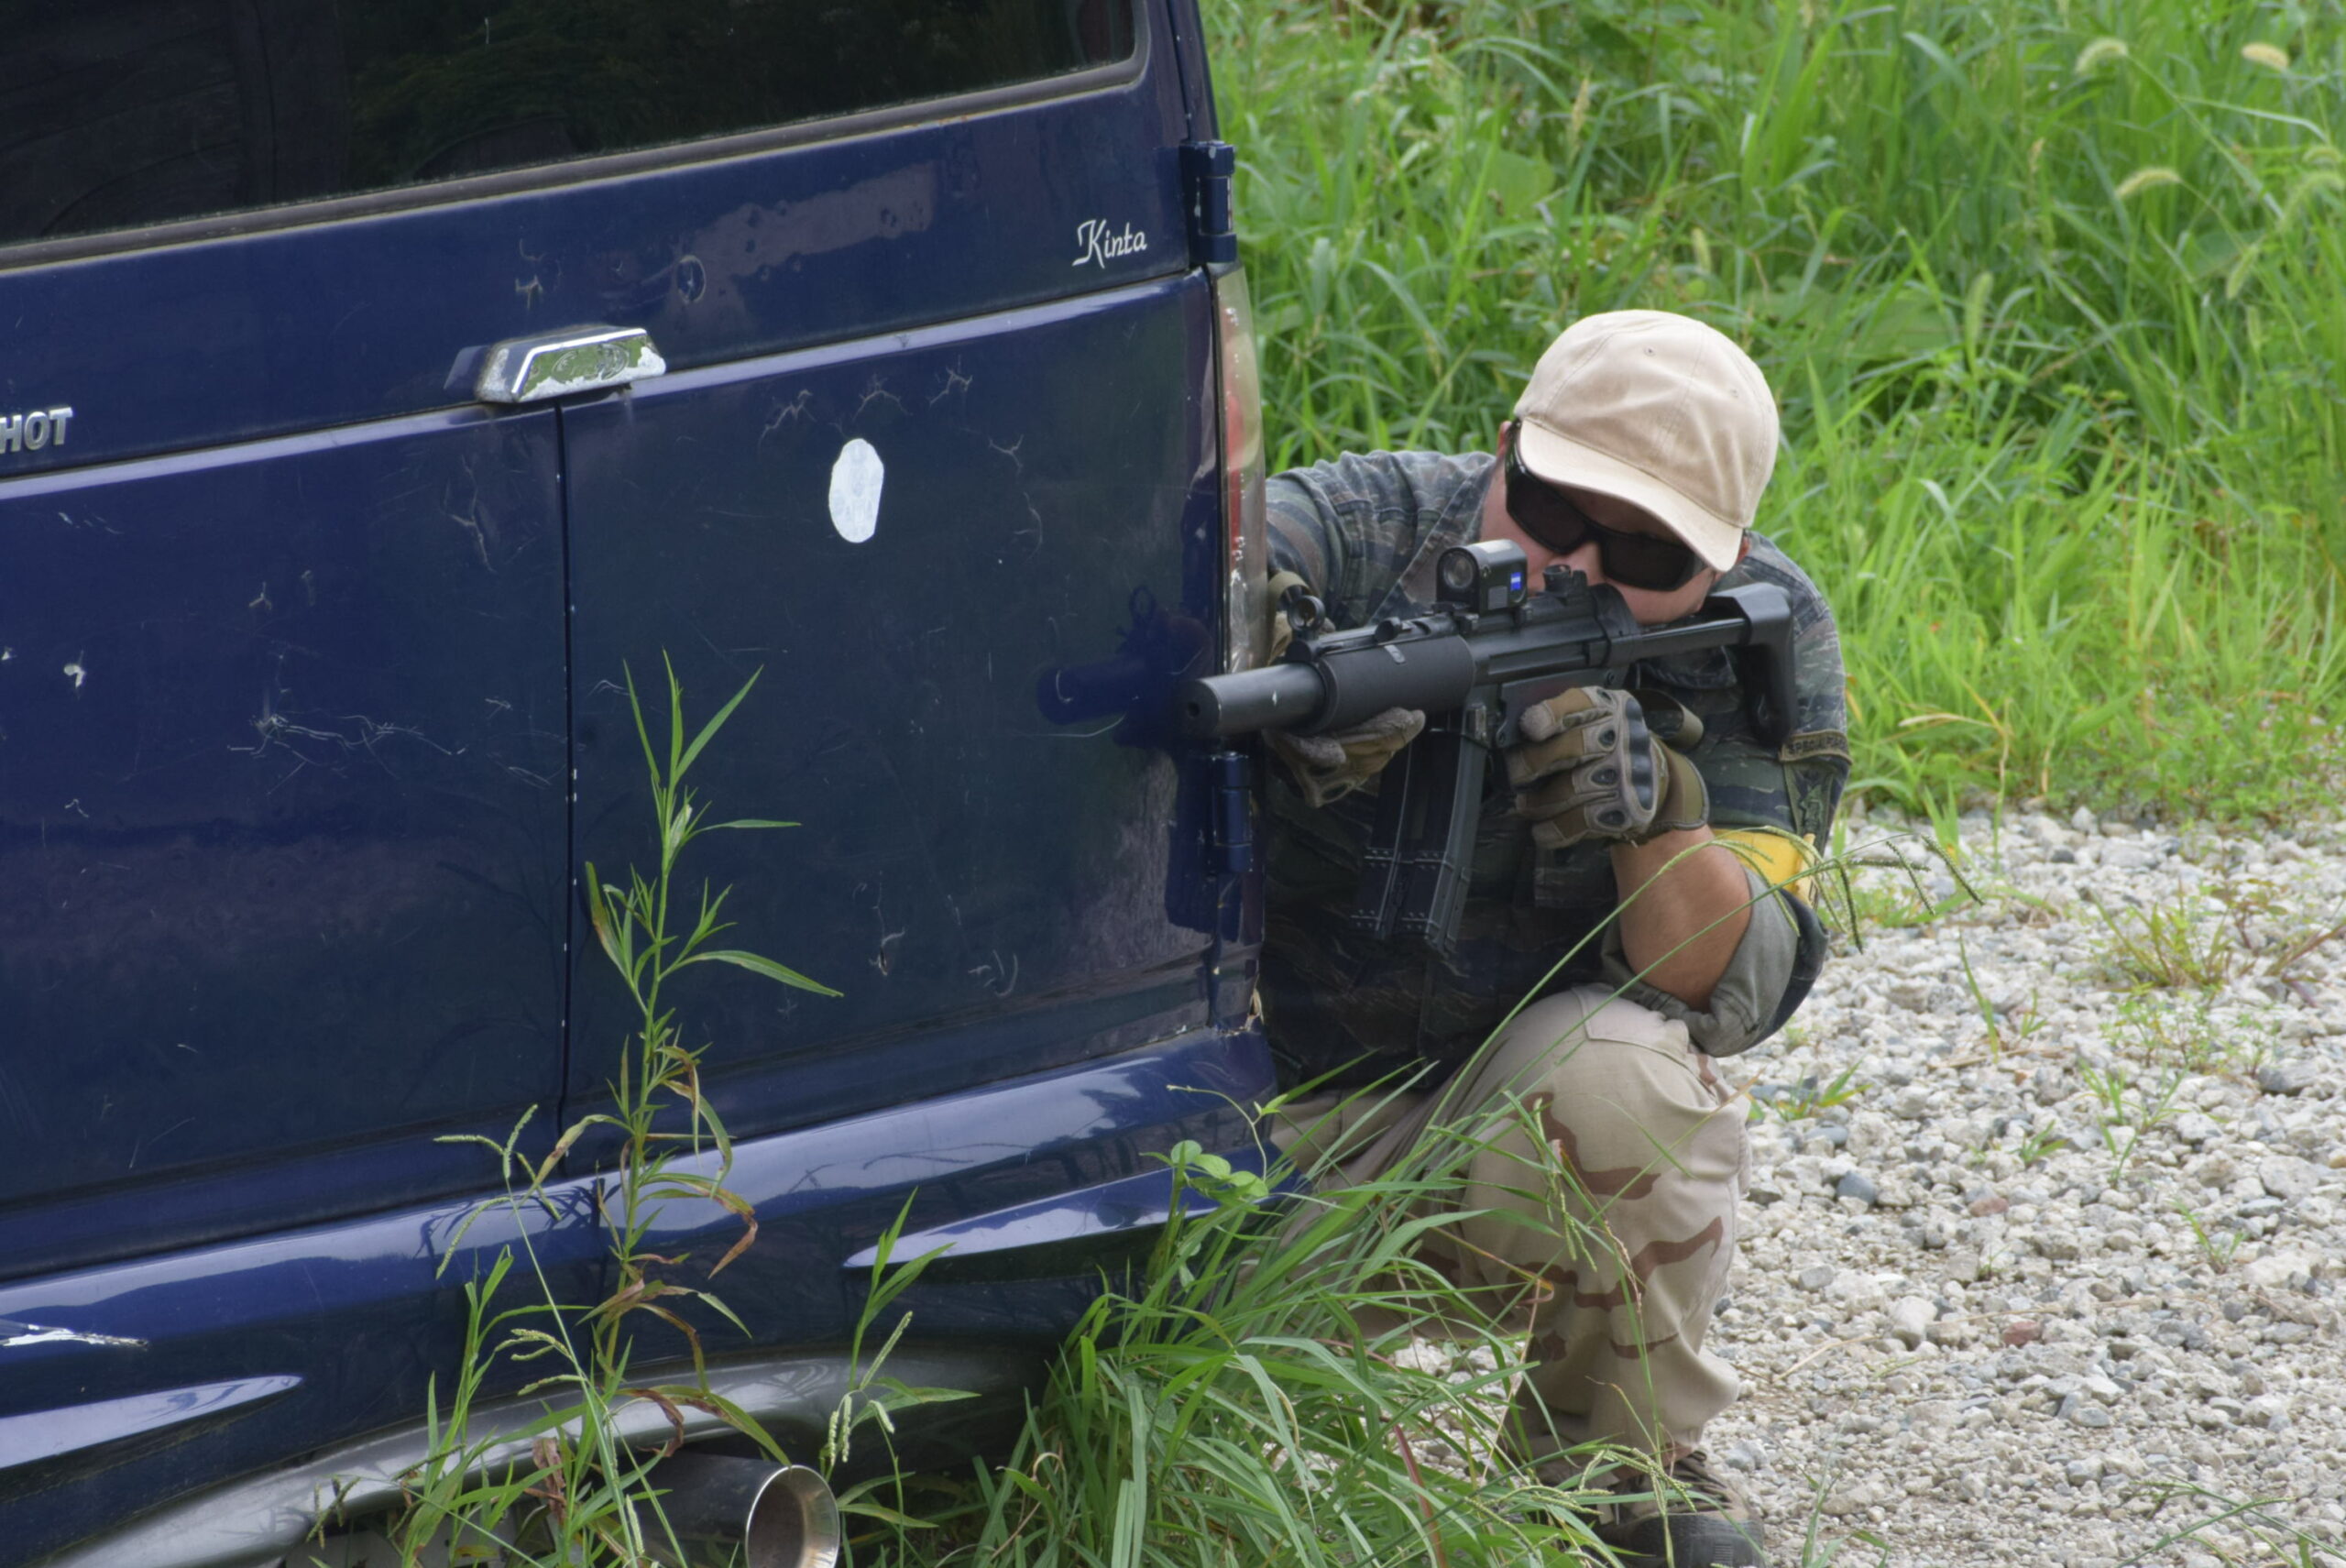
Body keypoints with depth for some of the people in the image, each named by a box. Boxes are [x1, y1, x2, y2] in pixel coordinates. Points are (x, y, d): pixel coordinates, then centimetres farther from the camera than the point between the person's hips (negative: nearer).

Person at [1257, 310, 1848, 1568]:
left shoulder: (1762, 641, -10)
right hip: (1271, 1123, -1)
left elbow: (1732, 993, -18)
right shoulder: (1365, 528, -14)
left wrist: (1658, 812, -38)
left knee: (1613, 1068, -33)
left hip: (1535, 1134, 1)